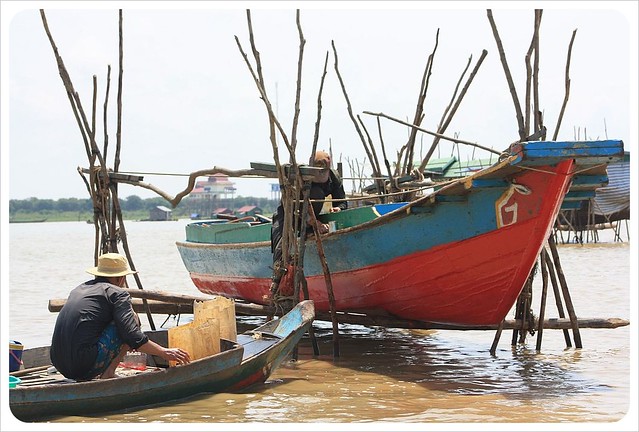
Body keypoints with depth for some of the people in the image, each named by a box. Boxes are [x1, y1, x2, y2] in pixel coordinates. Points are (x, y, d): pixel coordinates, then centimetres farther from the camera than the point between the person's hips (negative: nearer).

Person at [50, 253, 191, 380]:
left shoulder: (78, 289, 23)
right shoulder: (118, 293, 1)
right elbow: (133, 337, -10)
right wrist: (164, 352, 0)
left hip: (59, 365, 7)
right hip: (86, 364, -7)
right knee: (133, 318, 7)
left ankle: (82, 378, 15)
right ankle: (108, 374, 2)